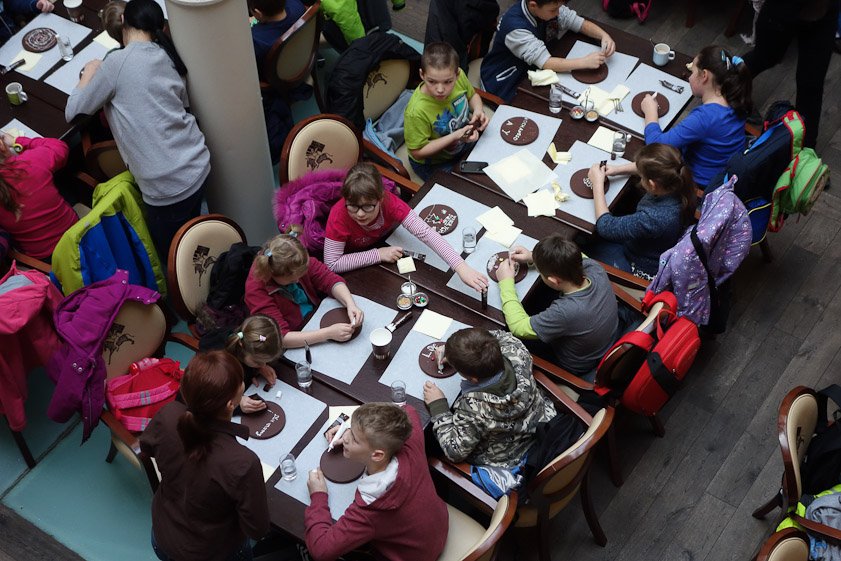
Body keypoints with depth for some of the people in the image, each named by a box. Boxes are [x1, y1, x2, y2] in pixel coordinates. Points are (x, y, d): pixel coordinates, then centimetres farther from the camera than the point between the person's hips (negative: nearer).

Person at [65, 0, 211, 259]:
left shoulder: (117, 62, -12)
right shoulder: (167, 57, 7)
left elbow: (72, 112, -5)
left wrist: (89, 72, 12)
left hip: (167, 185, -7)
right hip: (198, 166, 7)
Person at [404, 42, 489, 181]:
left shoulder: (459, 76, -22)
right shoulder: (416, 112, -40)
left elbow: (472, 95, 4)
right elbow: (417, 152, -27)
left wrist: (478, 110, -19)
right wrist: (455, 137, -34)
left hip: (465, 140, 6)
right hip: (434, 163, -6)